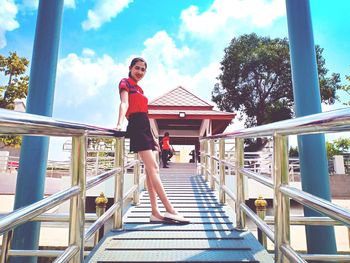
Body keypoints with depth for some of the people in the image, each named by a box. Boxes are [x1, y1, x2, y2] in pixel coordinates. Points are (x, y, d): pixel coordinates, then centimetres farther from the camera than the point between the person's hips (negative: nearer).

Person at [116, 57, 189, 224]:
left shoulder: (139, 89, 27)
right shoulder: (125, 82, 6)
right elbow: (124, 103, -14)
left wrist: (152, 136, 22)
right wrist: (120, 123, -31)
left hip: (144, 128, 9)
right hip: (136, 127, -9)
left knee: (150, 170, 3)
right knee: (153, 168, -14)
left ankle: (155, 213, 6)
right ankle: (170, 210, -13)